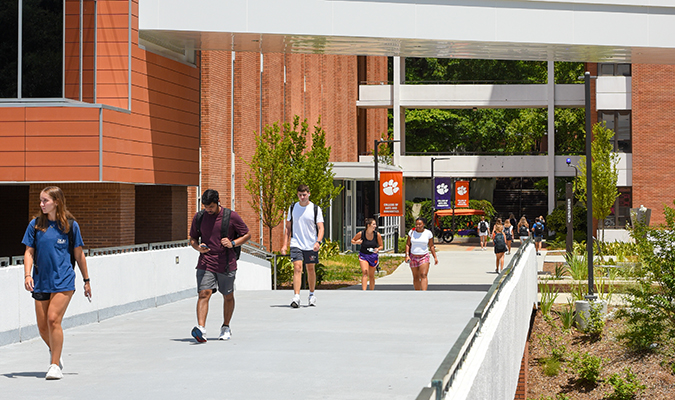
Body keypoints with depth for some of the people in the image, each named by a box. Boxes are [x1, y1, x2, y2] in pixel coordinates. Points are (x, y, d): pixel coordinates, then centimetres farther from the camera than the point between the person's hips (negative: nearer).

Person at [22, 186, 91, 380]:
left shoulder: (70, 225, -1)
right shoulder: (35, 224, 5)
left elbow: (79, 254, 6)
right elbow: (29, 252, 5)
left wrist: (86, 280, 11)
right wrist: (27, 275, -10)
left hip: (63, 281, -3)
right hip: (41, 282, 3)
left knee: (53, 319, -17)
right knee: (42, 326, 4)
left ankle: (55, 365, -9)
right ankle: (55, 353, 33)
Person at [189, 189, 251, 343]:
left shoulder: (231, 216, -2)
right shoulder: (199, 217, 5)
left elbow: (247, 235, 5)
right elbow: (192, 238, 16)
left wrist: (233, 243, -12)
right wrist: (198, 247, -7)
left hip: (227, 265, 0)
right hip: (205, 264, 0)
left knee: (228, 296, 11)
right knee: (204, 293, -16)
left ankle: (226, 328, 30)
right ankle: (201, 328, -26)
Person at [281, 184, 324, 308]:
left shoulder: (316, 209, 0)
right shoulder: (293, 208, 7)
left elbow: (321, 228, -2)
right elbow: (288, 227, 13)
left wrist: (318, 242, -19)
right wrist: (285, 244, 5)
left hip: (311, 246, 0)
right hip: (296, 244, 0)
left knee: (311, 269, 8)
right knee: (297, 268, -14)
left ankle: (312, 295, 26)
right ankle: (296, 297, -20)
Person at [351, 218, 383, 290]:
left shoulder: (377, 235, -9)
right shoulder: (361, 234, -12)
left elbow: (381, 246, 2)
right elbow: (352, 241, 4)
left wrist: (378, 249, -20)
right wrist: (356, 242, -19)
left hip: (373, 256, 2)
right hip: (363, 255, -2)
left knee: (371, 276, 10)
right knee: (365, 272, -23)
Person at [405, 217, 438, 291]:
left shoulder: (428, 233, -2)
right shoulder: (412, 232, 0)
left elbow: (431, 246, 6)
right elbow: (407, 244, 4)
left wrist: (435, 257, 3)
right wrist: (407, 255, -8)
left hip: (424, 257, -2)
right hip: (413, 257, 2)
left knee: (423, 275, -16)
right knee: (416, 277, 7)